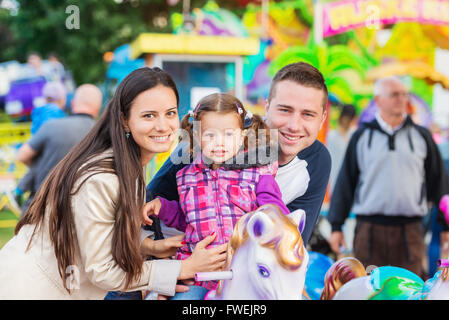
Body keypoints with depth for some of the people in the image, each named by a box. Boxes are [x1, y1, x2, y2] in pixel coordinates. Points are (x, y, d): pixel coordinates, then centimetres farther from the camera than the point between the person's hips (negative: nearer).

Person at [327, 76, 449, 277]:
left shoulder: (421, 136, 9)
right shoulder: (361, 137, 6)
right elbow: (345, 183, 7)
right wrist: (336, 226, 4)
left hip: (410, 231, 1)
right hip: (369, 230, 0)